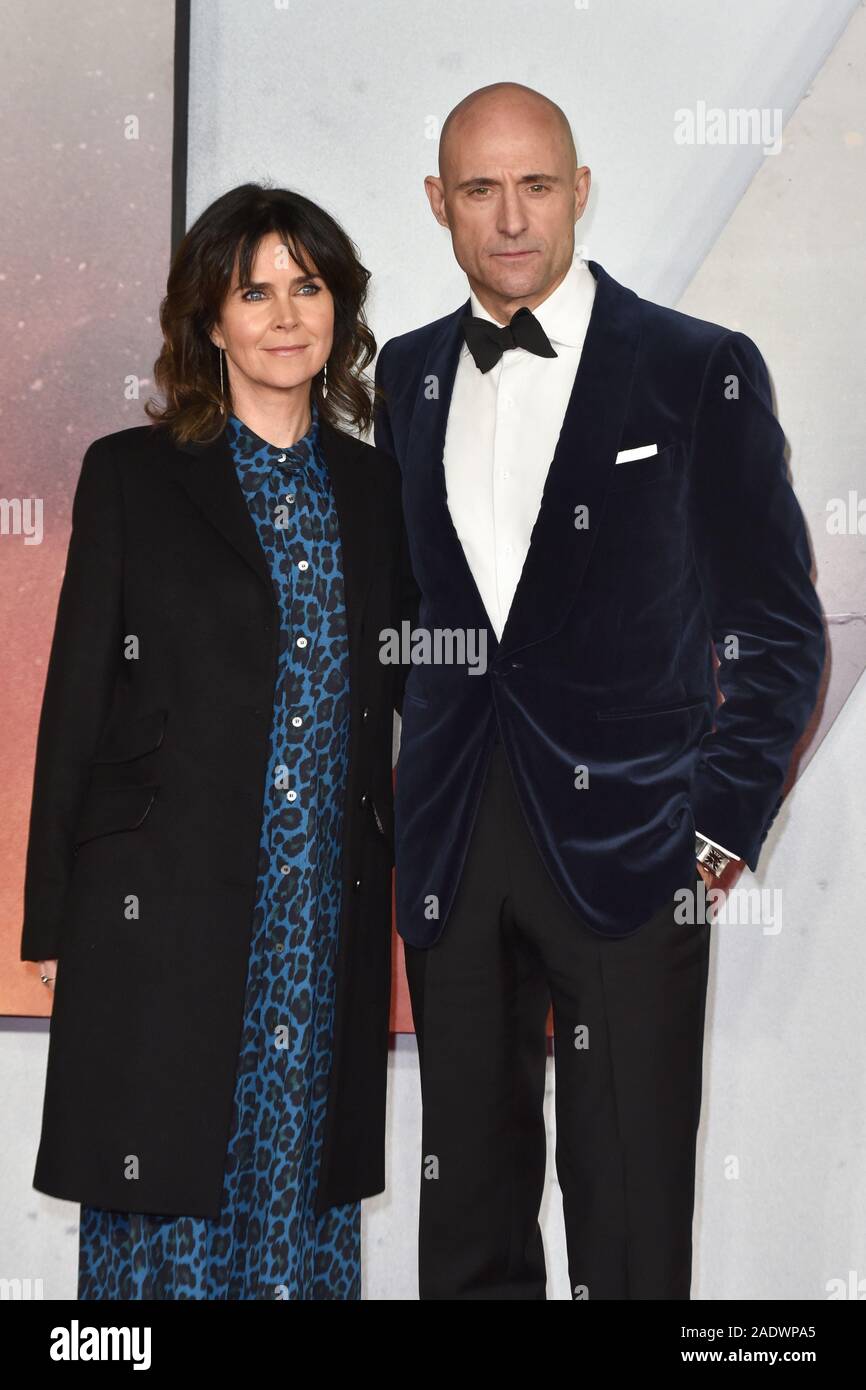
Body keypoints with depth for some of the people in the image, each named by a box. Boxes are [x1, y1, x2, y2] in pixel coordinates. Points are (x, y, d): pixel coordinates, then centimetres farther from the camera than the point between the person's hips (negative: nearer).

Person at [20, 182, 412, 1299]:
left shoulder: (373, 484, 10)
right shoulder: (132, 475, 0)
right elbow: (78, 694, -1)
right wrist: (53, 915, -3)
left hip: (328, 913, 3)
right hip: (170, 904, -3)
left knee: (301, 1184, 11)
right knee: (168, 1204, 4)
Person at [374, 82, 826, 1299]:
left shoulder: (700, 370, -3)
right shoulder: (405, 376, 11)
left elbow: (779, 629, 0)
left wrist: (723, 827, -7)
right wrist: (412, 805, 9)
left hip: (627, 846, -4)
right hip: (454, 851, 4)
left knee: (630, 1232, 2)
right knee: (468, 1215, 14)